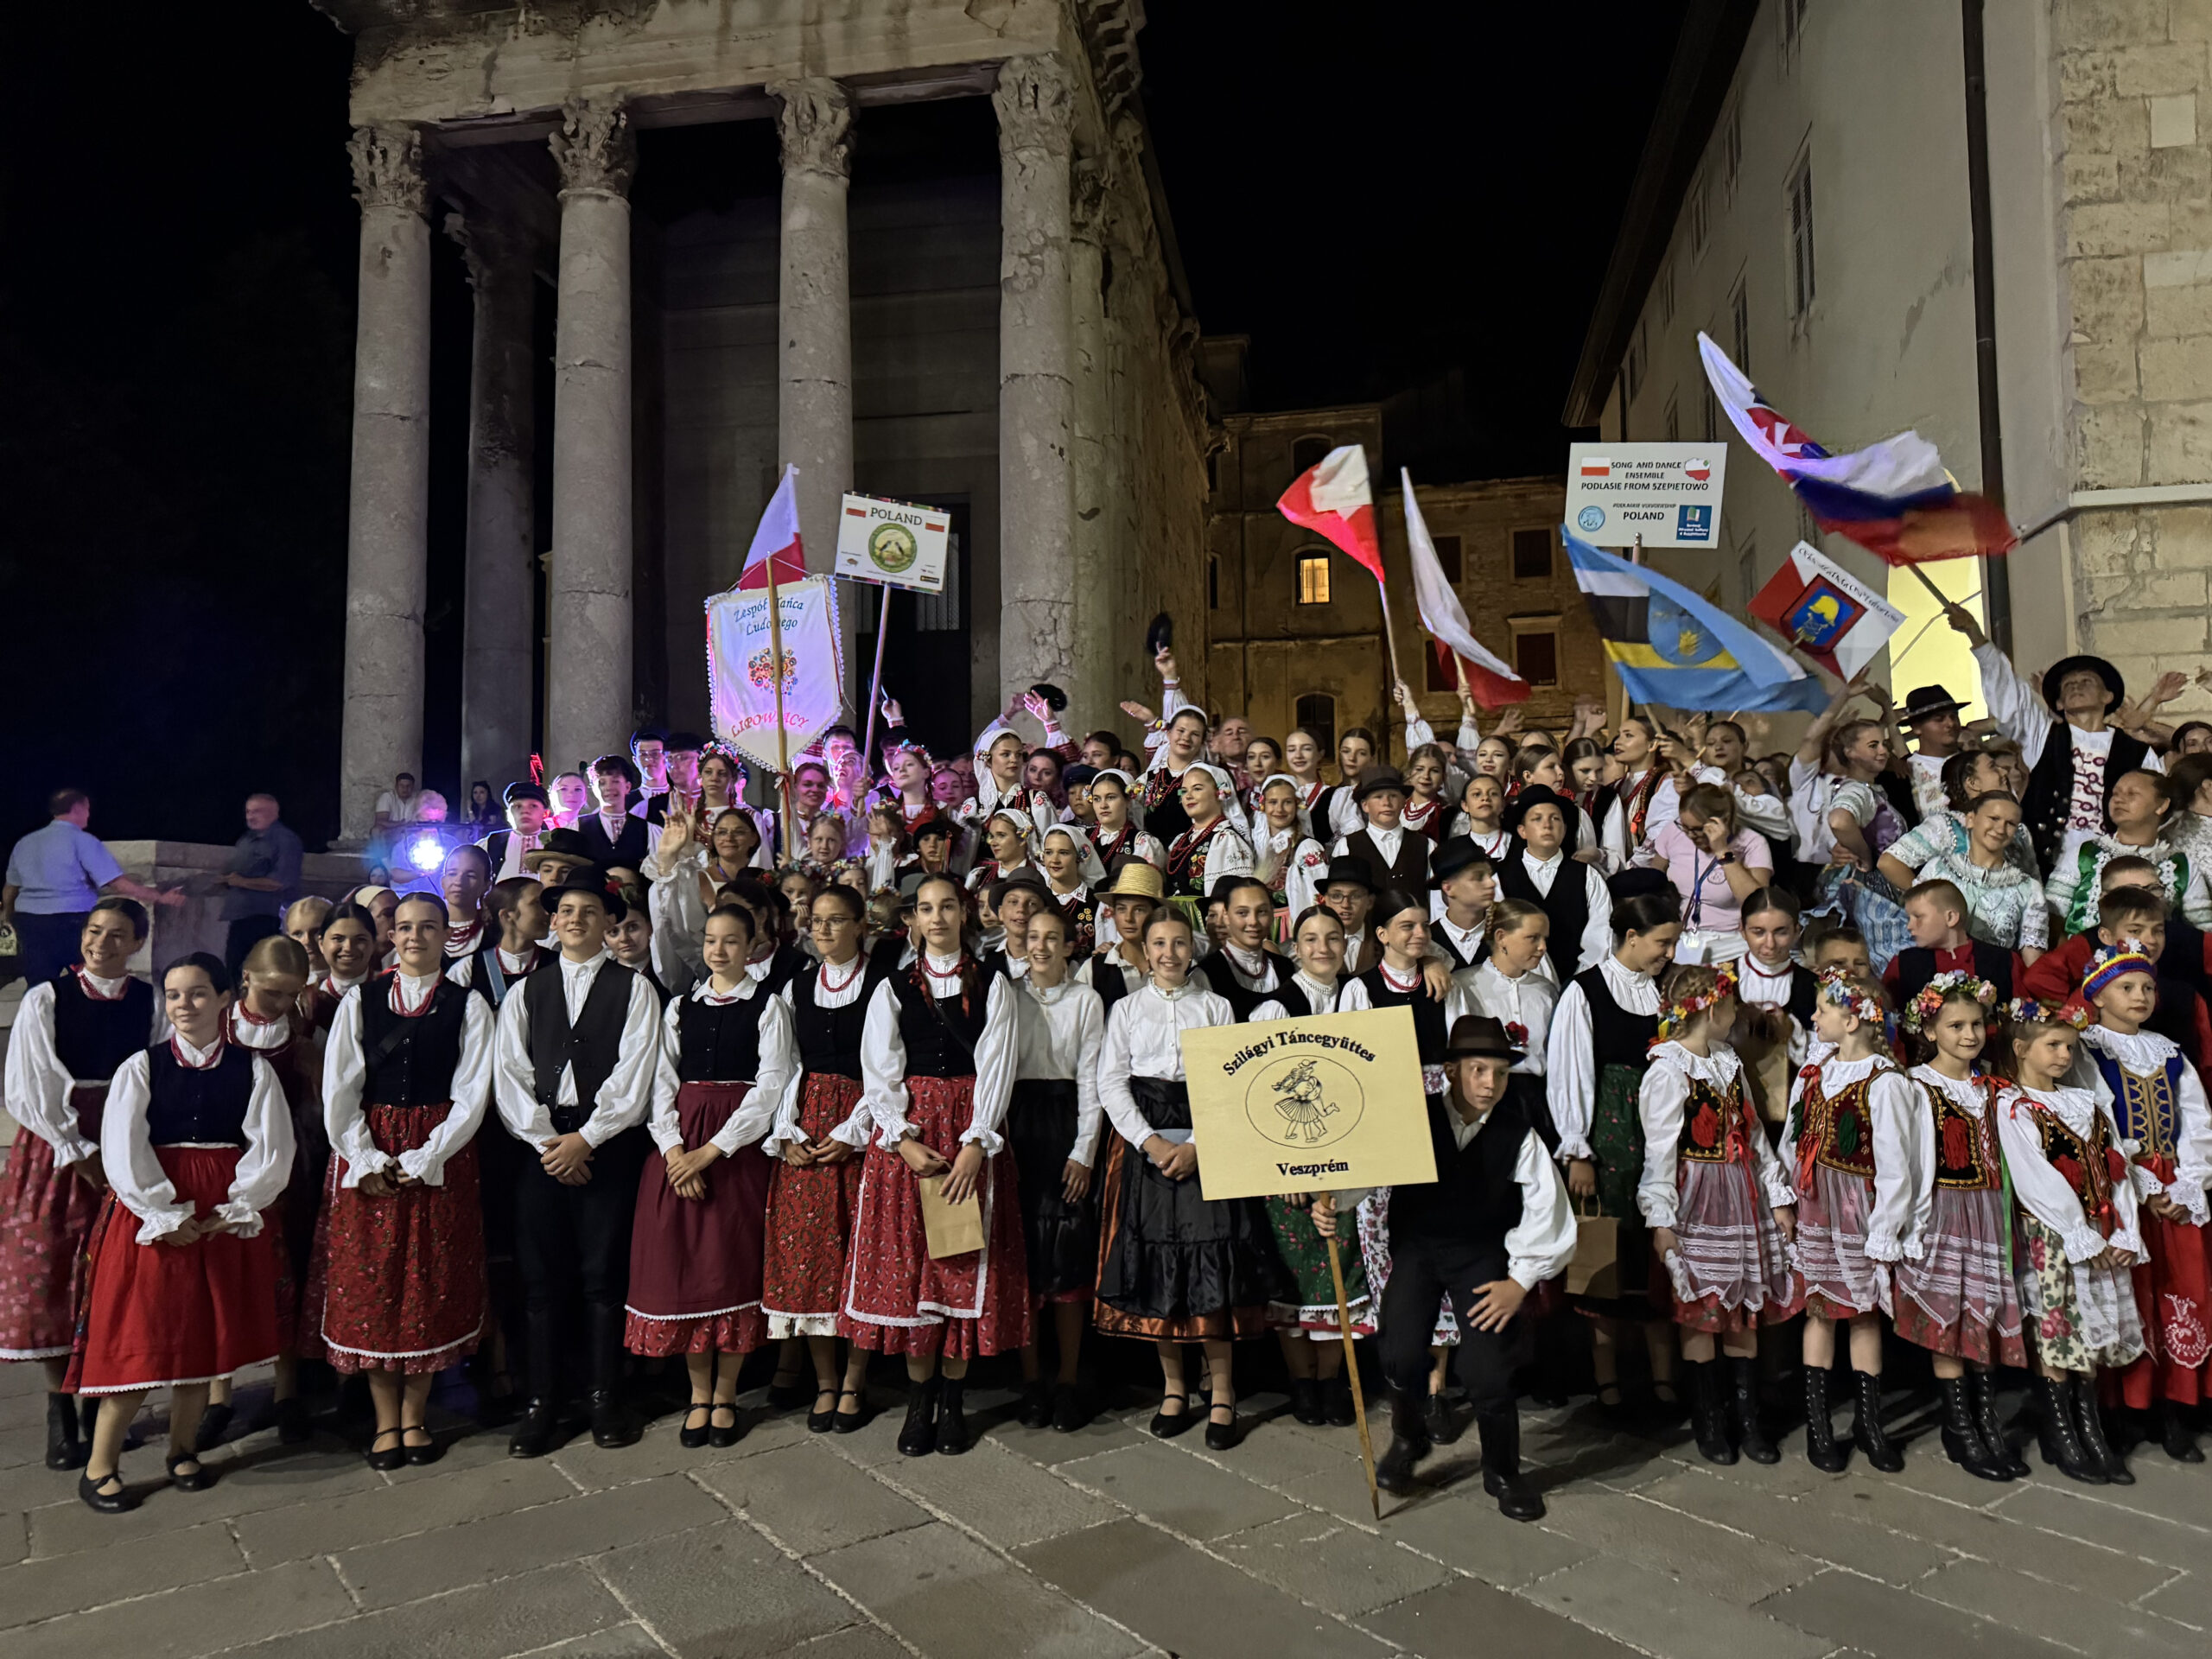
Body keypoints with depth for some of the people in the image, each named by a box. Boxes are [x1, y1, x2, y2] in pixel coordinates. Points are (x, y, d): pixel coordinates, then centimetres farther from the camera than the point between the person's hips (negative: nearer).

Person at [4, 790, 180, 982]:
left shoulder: (25, 843, 13)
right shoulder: (82, 840, -8)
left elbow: (11, 888, 23)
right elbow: (119, 884, -14)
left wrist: (8, 916, 42)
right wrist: (161, 897, -6)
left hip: (28, 921, 6)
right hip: (72, 922, -6)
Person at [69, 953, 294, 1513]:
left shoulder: (253, 1069, 2)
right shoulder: (141, 1067, 1)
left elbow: (271, 1148, -2)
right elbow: (123, 1151, -7)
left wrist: (235, 1209, -12)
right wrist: (165, 1215, -13)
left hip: (225, 1219, 1)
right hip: (152, 1214, -1)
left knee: (208, 1334, 8)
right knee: (139, 1338, -1)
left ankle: (183, 1450, 23)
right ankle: (100, 1466, 13)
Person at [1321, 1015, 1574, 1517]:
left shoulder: (1518, 1135, -6)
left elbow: (1548, 1212, -5)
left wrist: (1520, 1281, -9)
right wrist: (1331, 1198, -30)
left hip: (1481, 1254, 0)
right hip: (1416, 1249, 0)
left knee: (1486, 1368, -14)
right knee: (1402, 1355, -15)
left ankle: (1502, 1471, 17)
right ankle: (1408, 1438, 20)